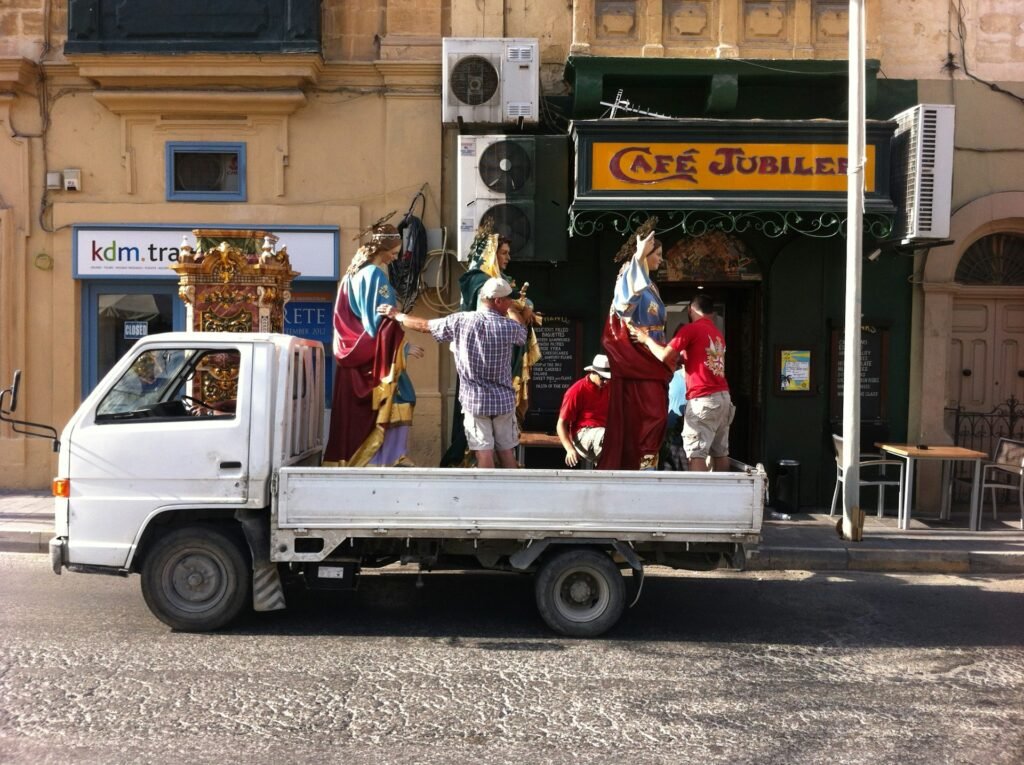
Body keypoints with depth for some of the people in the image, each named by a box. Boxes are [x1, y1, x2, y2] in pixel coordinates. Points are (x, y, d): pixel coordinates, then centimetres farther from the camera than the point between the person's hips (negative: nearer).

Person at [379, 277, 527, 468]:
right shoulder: (509, 327, -9)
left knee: (484, 453, -1)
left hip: (474, 400, -1)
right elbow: (522, 329, 16)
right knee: (506, 451, 12)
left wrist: (398, 315, 17)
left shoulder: (460, 321, -8)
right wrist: (513, 308, 31)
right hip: (503, 399, 1)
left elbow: (424, 326, 2)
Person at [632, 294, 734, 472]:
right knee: (720, 452, 10)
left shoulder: (690, 329, -6)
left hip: (703, 399, -8)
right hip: (723, 396, 8)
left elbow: (664, 356, -8)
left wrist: (647, 339, 6)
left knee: (696, 453, -8)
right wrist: (680, 356, 26)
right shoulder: (718, 334, 17)